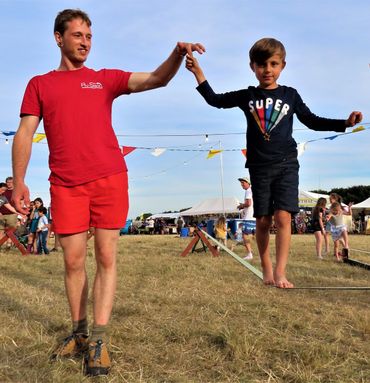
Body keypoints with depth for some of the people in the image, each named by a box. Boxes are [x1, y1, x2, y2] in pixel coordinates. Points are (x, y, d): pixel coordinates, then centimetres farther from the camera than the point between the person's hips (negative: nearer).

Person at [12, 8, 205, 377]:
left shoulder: (106, 78, 13)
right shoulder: (39, 84, 14)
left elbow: (156, 79, 3)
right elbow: (24, 134, 8)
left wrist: (177, 54, -16)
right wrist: (18, 181, -2)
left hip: (109, 179, 0)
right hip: (66, 185, 0)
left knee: (106, 258, -3)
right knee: (73, 261, 4)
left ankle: (98, 341, 0)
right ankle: (78, 334, 19)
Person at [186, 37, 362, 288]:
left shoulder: (290, 95, 5)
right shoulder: (247, 96, 5)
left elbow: (312, 121, 11)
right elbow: (214, 100, 11)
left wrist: (345, 123, 0)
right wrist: (198, 72, 3)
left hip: (286, 164, -1)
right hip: (259, 166, 1)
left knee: (282, 216, -12)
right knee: (263, 220, 4)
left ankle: (280, 272, -11)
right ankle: (267, 269, 18)